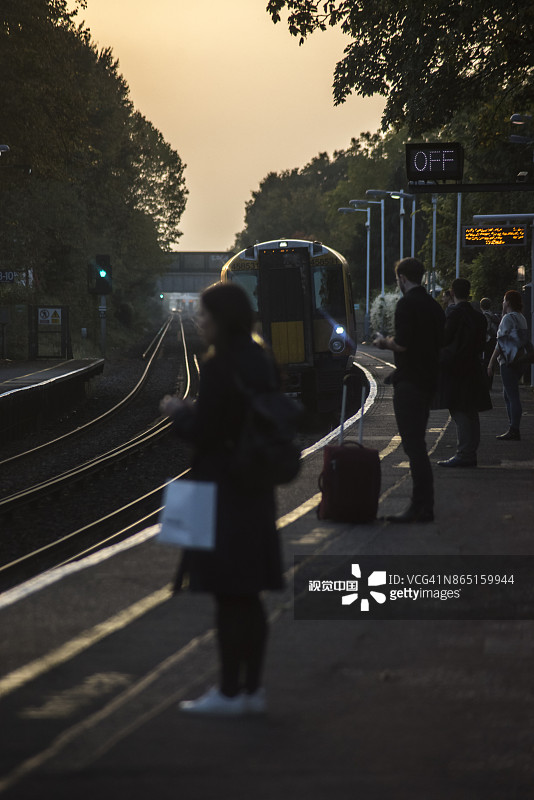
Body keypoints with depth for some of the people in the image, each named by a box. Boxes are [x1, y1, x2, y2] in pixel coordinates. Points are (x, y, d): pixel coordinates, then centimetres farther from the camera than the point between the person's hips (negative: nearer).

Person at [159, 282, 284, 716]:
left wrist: (177, 411, 1)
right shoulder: (262, 360, 9)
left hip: (223, 492, -9)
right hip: (256, 490, 9)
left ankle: (230, 692, 3)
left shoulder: (219, 367, -18)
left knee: (228, 595, -2)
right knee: (248, 595, 13)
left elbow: (203, 432, -19)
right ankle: (251, 687, 18)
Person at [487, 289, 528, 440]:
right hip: (519, 360, 10)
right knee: (508, 395, 15)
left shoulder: (508, 318, -11)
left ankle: (514, 431, -12)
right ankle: (514, 429, 15)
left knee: (512, 396, -10)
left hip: (509, 362, -10)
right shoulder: (521, 318, 16)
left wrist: (491, 362, -11)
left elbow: (501, 342, -13)